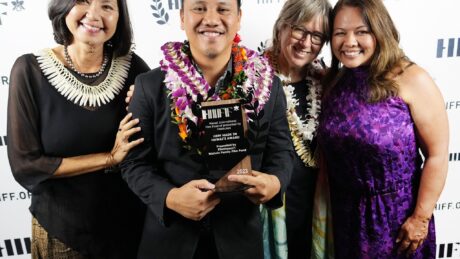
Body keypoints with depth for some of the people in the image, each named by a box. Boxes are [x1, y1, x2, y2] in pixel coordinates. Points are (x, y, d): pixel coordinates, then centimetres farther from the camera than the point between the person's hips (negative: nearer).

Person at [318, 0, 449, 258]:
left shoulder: (412, 80, -16)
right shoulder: (334, 83, -2)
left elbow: (437, 154, -14)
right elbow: (328, 152, 5)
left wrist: (421, 217, -11)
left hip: (398, 214, -4)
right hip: (346, 212, 4)